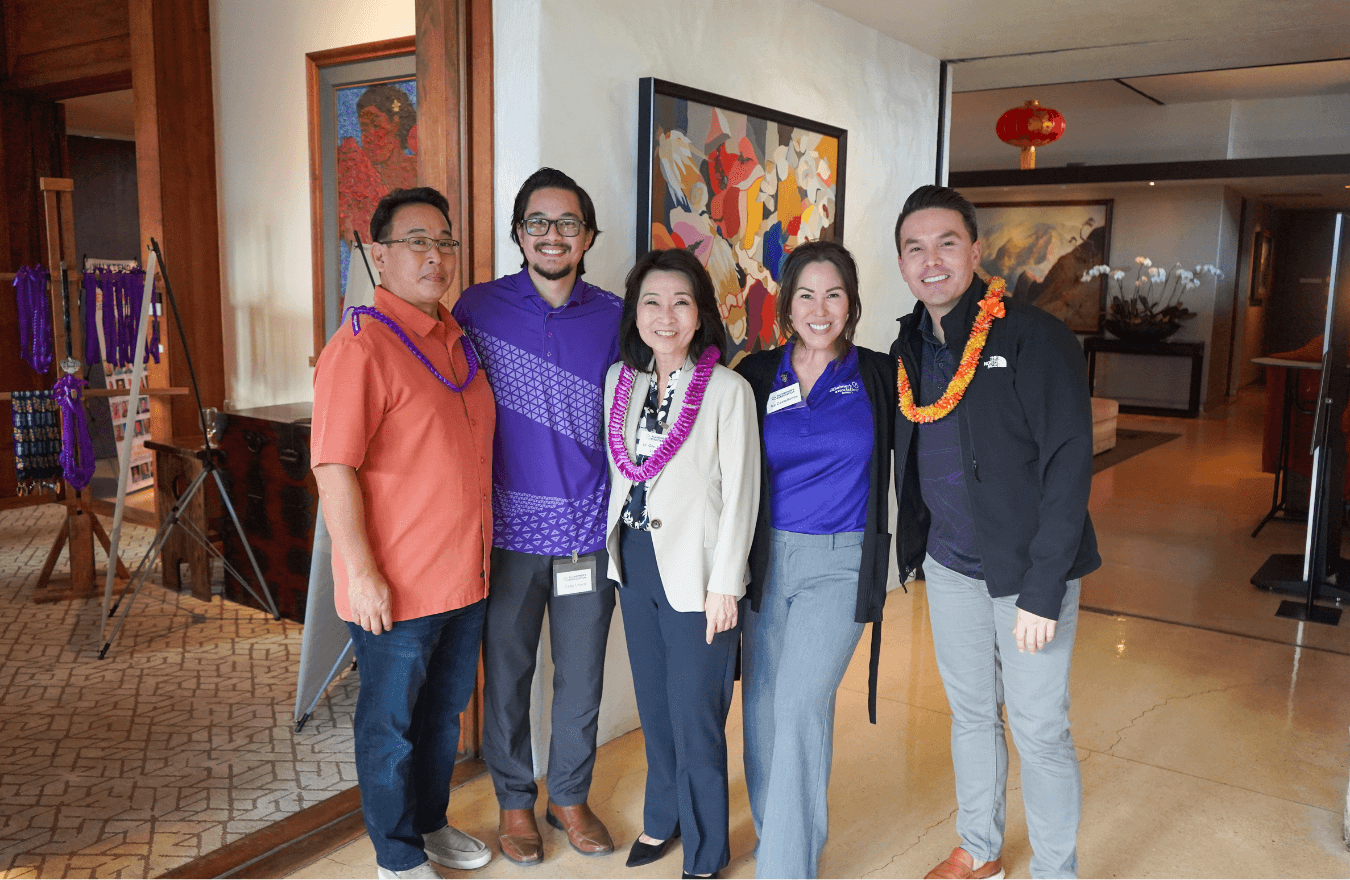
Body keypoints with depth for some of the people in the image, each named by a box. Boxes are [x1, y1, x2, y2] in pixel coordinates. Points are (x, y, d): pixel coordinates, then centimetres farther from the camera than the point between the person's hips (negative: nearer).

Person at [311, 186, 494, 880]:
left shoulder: (456, 338, 9)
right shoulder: (361, 345, -15)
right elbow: (334, 471, -20)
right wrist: (362, 573, -22)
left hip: (464, 576, 8)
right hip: (395, 587, -7)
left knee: (445, 711, 22)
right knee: (390, 724, 11)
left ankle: (431, 823, 42)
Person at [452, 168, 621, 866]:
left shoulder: (613, 317, 2)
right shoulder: (479, 307, -2)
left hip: (589, 528, 2)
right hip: (507, 529, -1)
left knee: (582, 675, 13)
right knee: (507, 673, 11)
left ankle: (570, 796, 34)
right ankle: (514, 800, 32)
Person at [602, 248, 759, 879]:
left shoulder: (728, 390, -12)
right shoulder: (619, 380, 4)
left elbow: (740, 493, -12)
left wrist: (724, 585, -13)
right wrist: (617, 551, 12)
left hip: (695, 570, -5)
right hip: (634, 562, 5)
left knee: (696, 716, 3)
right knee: (654, 706, 18)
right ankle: (661, 820, 39)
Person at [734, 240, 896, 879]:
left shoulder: (879, 376, 1)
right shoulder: (756, 376, 3)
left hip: (841, 563, -2)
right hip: (767, 556, 2)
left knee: (800, 704, -12)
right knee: (762, 705, 9)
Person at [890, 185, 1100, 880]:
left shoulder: (1035, 338, -15)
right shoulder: (909, 348, 4)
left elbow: (1069, 465, -18)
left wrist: (1042, 591, -20)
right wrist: (914, 548, 6)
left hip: (1025, 569, -5)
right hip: (949, 566, 6)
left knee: (1039, 732, 5)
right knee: (970, 714, 19)